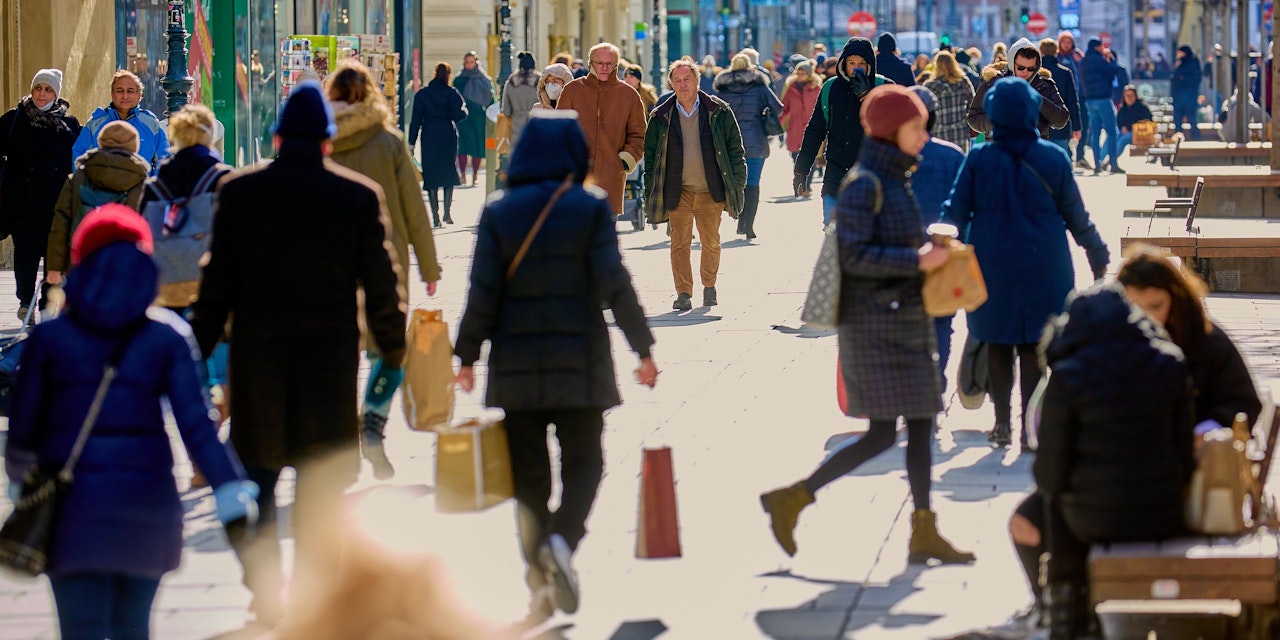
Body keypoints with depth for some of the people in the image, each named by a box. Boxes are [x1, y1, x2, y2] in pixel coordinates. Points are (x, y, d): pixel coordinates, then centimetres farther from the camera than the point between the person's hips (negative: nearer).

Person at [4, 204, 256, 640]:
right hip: (147, 498, 2)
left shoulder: (49, 338, -1)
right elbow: (195, 423, -7)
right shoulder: (167, 338, -1)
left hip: (72, 503, -1)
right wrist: (228, 486, -3)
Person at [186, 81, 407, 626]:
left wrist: (198, 350, 8)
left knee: (255, 480, 12)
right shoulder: (359, 196, -5)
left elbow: (217, 280, -1)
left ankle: (265, 595, 3)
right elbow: (381, 284, -1)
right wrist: (393, 351, 12)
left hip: (257, 359, 0)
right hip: (330, 361, 0)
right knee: (321, 490, 7)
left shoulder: (238, 192, -4)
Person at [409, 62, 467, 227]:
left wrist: (412, 142, 2)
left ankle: (435, 216, -2)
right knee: (449, 174, 13)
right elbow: (459, 115, -9)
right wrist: (464, 109, 13)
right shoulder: (452, 93, -3)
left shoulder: (421, 94, -1)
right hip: (448, 137, 0)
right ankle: (447, 212, 5)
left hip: (429, 138, 0)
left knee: (431, 176, 3)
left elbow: (416, 120, -1)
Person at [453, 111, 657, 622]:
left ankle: (539, 580, 5)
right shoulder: (590, 208, -4)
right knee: (583, 462, 10)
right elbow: (614, 284, -9)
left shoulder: (498, 214, 0)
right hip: (579, 362, -1)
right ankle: (563, 540, -17)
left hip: (515, 364, 1)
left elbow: (483, 293, -4)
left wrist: (467, 355, 3)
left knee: (527, 471, 9)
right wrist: (642, 348, -3)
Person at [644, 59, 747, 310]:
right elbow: (650, 154, 9)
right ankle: (683, 293, 1)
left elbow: (735, 148, 5)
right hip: (678, 192, 0)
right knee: (680, 244, -3)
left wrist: (738, 183, 1)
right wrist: (652, 190, 3)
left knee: (711, 242, 7)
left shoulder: (718, 112, 1)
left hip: (711, 192, 0)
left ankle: (709, 287, 26)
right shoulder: (661, 117, 3)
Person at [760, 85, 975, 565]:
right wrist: (916, 260, -21)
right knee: (882, 433, -10)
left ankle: (924, 534, 9)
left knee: (921, 423, 6)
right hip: (875, 323, -9)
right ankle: (791, 499, -1)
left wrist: (927, 255, 6)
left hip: (906, 319, 9)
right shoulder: (864, 185, -14)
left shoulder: (897, 181, 14)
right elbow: (853, 255, -21)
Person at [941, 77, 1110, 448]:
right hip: (1043, 268, 0)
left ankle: (1002, 423, 15)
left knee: (998, 344, 12)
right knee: (1033, 347, 3)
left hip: (992, 265, 0)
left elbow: (955, 213, -4)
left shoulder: (978, 159, -5)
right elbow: (1077, 217, 4)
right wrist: (1098, 257, 16)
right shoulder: (1053, 159, -3)